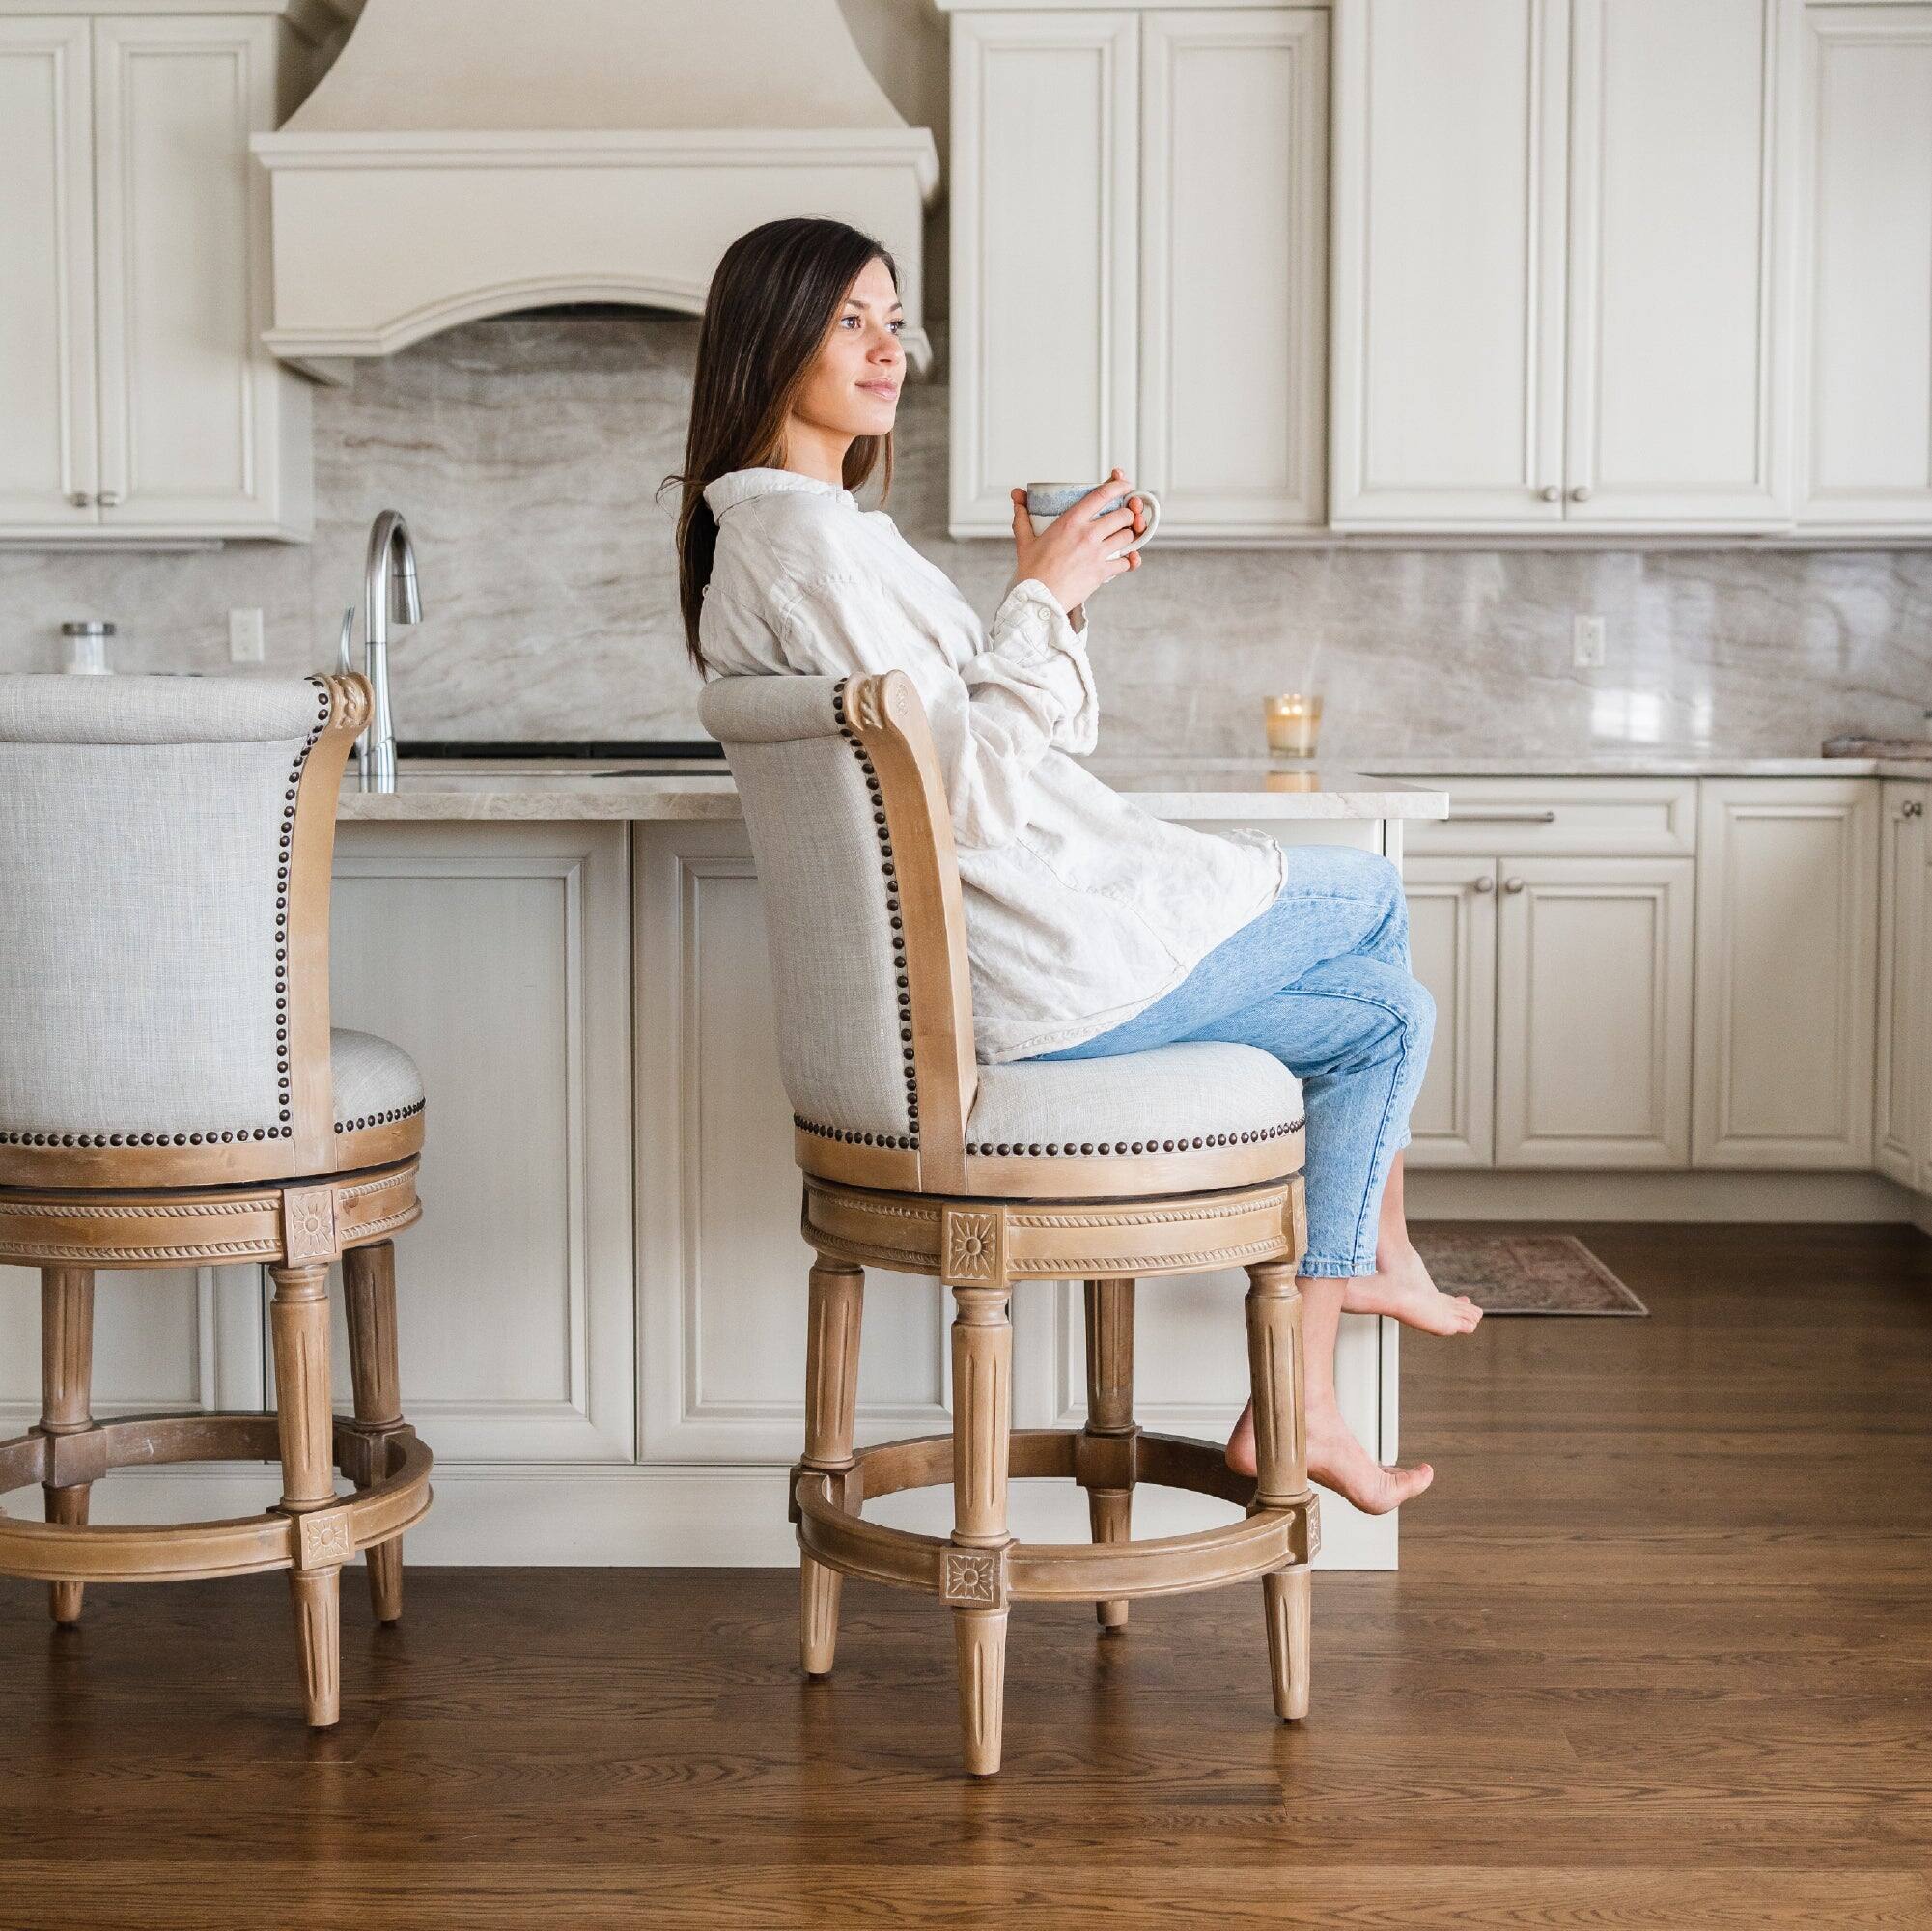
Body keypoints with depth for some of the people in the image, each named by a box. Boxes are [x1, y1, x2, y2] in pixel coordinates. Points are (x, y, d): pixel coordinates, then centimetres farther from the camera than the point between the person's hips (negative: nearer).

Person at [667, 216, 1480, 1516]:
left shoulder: (763, 534, 16)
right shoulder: (810, 539, -18)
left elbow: (1028, 754, 17)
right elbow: (967, 796, -24)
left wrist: (1059, 595, 4)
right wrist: (1041, 604, -15)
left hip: (983, 957, 10)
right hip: (1052, 967, -10)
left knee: (1383, 1013, 15)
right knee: (1375, 896, 9)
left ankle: (1298, 1409, 17)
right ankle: (1381, 1254, 25)